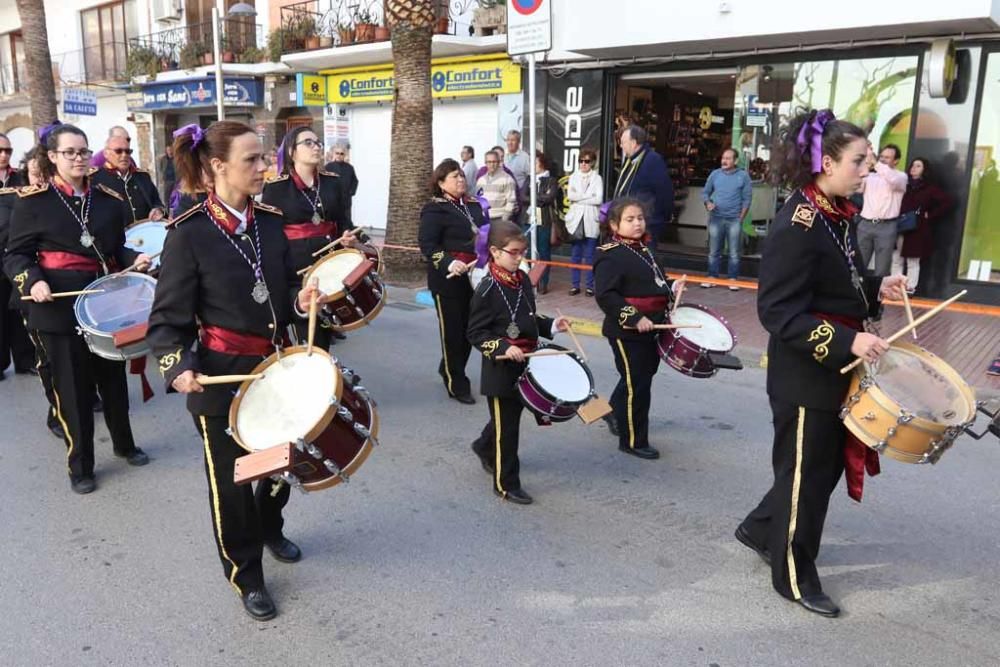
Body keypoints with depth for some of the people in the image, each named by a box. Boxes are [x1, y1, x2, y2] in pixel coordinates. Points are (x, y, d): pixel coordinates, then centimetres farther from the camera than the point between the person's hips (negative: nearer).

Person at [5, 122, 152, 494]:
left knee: (114, 379, 15)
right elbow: (16, 255, -3)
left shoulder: (108, 199, 7)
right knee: (72, 388, 5)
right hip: (60, 307, -3)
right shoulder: (33, 201, -3)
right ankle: (79, 466, 19)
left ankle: (124, 444, 35)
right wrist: (32, 282, -22)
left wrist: (135, 260, -7)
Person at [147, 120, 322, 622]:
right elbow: (167, 318, -13)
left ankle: (270, 529, 53)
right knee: (231, 478, 11)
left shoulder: (270, 221, 1)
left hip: (276, 366, 6)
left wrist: (300, 299, -10)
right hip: (221, 376, -5)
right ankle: (245, 575, 33)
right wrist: (178, 366, -29)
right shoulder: (189, 234, -16)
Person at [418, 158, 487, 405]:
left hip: (475, 277, 7)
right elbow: (426, 244, -17)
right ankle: (457, 384, 14)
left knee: (470, 328, 14)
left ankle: (449, 369, 37)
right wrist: (448, 263, -31)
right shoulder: (435, 209, -9)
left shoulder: (474, 205, 13)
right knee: (453, 331, 2)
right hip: (448, 280, -7)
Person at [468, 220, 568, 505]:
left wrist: (550, 325, 1)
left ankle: (485, 447, 50)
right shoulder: (487, 290, -16)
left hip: (525, 364, 7)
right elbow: (476, 333, -16)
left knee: (512, 414, 22)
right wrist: (504, 348, -28)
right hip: (500, 369, -7)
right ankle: (506, 484, 17)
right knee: (506, 426, 3)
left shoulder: (523, 280, 6)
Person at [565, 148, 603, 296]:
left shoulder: (597, 178, 3)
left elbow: (598, 199, -9)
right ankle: (575, 285, 11)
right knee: (575, 255, 4)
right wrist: (588, 196, -10)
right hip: (576, 219, 2)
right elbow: (570, 195, -3)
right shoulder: (573, 177, 11)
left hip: (591, 220, -2)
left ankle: (590, 286, 8)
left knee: (589, 255, 0)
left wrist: (579, 198, -7)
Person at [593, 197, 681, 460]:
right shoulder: (610, 257, -18)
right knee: (637, 384, 0)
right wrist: (634, 318, -29)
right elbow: (606, 296, -25)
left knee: (645, 373, 22)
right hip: (626, 332, -9)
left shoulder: (643, 249, 11)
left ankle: (615, 411, 45)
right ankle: (633, 440, 16)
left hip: (651, 328, 9)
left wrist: (670, 287, 8)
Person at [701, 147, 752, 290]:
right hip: (716, 218, 2)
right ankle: (712, 277, 14)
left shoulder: (743, 176, 0)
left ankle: (733, 279, 8)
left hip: (734, 219, -2)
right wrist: (708, 203, -8)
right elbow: (705, 192, 12)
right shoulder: (715, 174, 6)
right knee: (713, 251, 7)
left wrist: (741, 218, -5)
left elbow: (747, 199, 0)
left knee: (734, 252, 2)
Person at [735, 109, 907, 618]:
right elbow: (779, 312, -25)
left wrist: (876, 288, 4)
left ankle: (760, 529, 41)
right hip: (804, 376, -9)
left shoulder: (838, 215, 7)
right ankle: (795, 577, 26)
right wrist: (848, 341, -30)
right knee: (806, 473, 6)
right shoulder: (797, 226, -22)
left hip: (834, 370, 9)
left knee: (828, 463, 21)